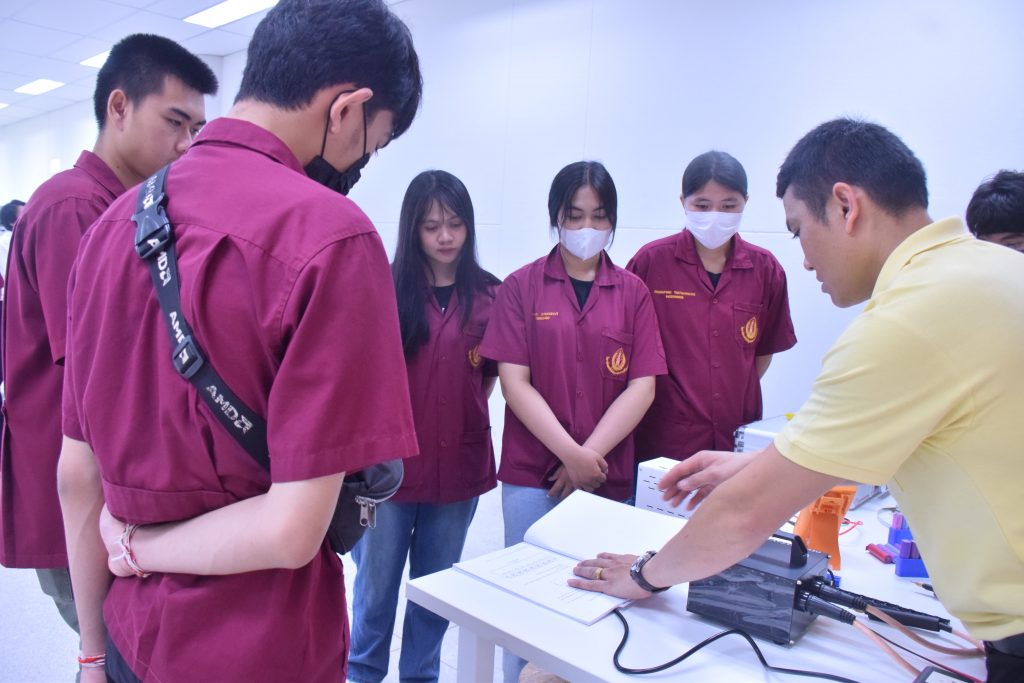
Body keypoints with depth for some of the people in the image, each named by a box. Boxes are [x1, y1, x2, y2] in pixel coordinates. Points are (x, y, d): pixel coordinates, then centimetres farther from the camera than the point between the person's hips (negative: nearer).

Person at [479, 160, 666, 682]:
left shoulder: (632, 292, 4)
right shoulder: (522, 285, 0)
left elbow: (642, 387, -2)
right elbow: (514, 382, -6)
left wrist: (592, 455, -11)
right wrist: (570, 454, -14)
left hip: (610, 478, 1)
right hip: (532, 474, -1)